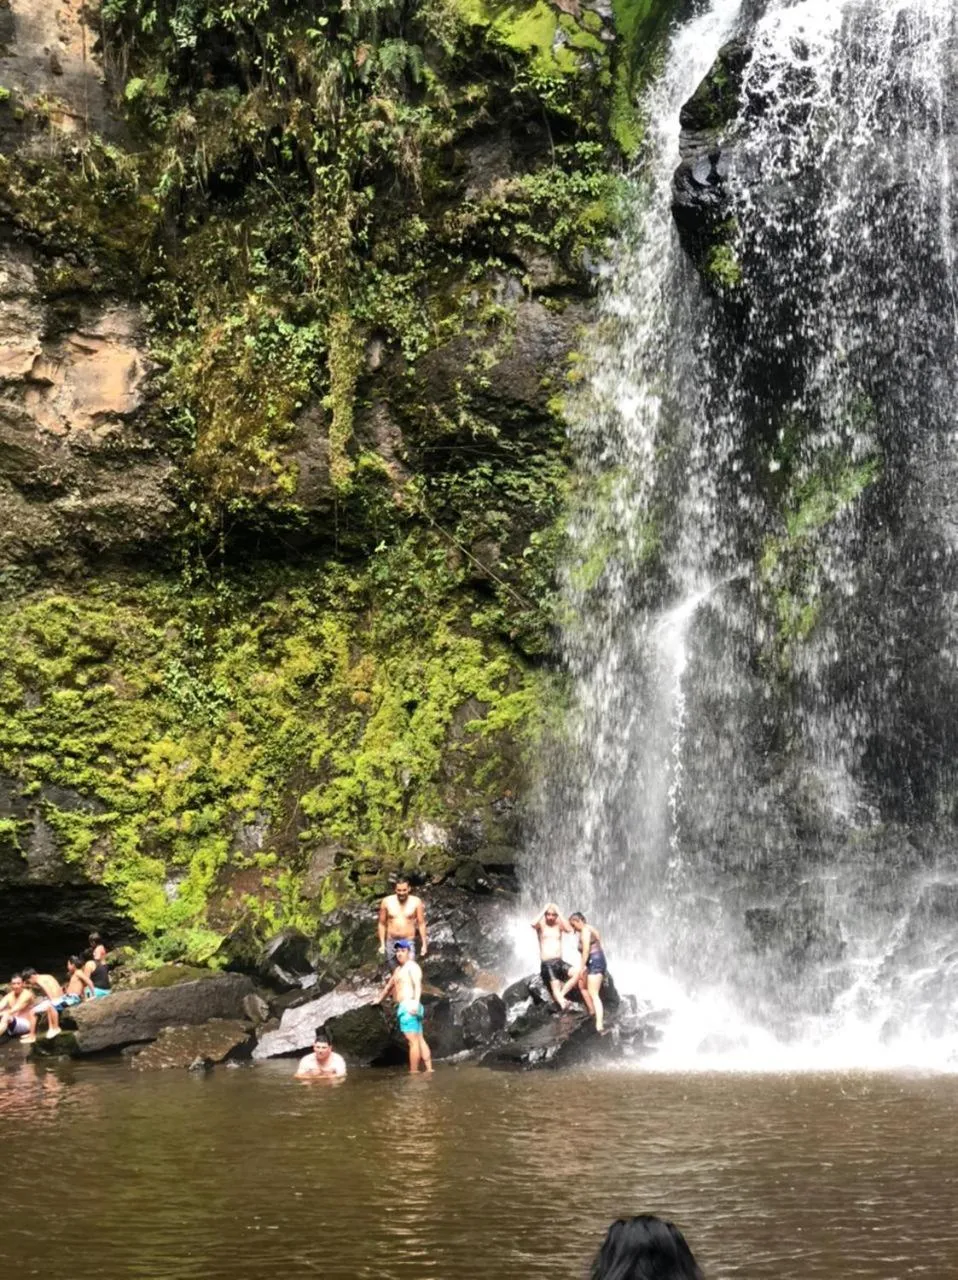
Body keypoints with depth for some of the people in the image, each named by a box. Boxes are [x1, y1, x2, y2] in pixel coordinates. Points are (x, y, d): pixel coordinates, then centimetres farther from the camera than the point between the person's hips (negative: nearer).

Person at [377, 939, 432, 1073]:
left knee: (413, 1041, -10)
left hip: (409, 1007, -10)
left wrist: (416, 1003, -34)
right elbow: (389, 986, 39)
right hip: (403, 1008, 10)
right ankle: (429, 1070, 5)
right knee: (420, 1040, 6)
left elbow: (418, 985, -20)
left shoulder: (412, 966, -5)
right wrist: (379, 1000, 49)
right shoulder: (398, 969, 25)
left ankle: (413, 1073, -12)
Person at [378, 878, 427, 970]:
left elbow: (421, 924, -1)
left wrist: (424, 944, -2)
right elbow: (382, 924, 6)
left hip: (408, 942, -2)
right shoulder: (387, 902, -2)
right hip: (391, 942, 2)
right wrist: (382, 944, 3)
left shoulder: (416, 902, -5)